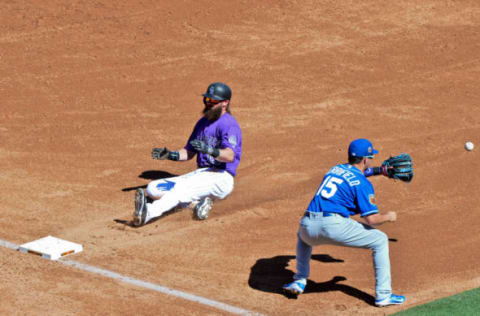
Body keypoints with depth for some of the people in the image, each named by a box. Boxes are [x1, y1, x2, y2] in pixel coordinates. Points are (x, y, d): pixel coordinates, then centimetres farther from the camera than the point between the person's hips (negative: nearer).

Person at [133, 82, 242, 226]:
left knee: (184, 187, -37)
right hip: (200, 174, 9)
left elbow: (230, 156, -25)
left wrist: (210, 150, -44)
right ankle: (196, 202, -21)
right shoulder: (203, 122, 19)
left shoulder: (229, 124, -9)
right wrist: (170, 155, 1)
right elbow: (189, 152, 21)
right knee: (153, 188, -5)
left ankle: (149, 213, -58)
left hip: (221, 177, -9)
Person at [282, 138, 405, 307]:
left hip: (309, 226, 6)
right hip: (335, 226, -6)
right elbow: (372, 219, -3)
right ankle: (383, 295, 7)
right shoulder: (363, 184, 3)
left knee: (303, 236, 43)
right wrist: (389, 217, 17)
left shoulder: (335, 168, 24)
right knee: (380, 240, 10)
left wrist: (380, 170, 53)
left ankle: (299, 281, 30)